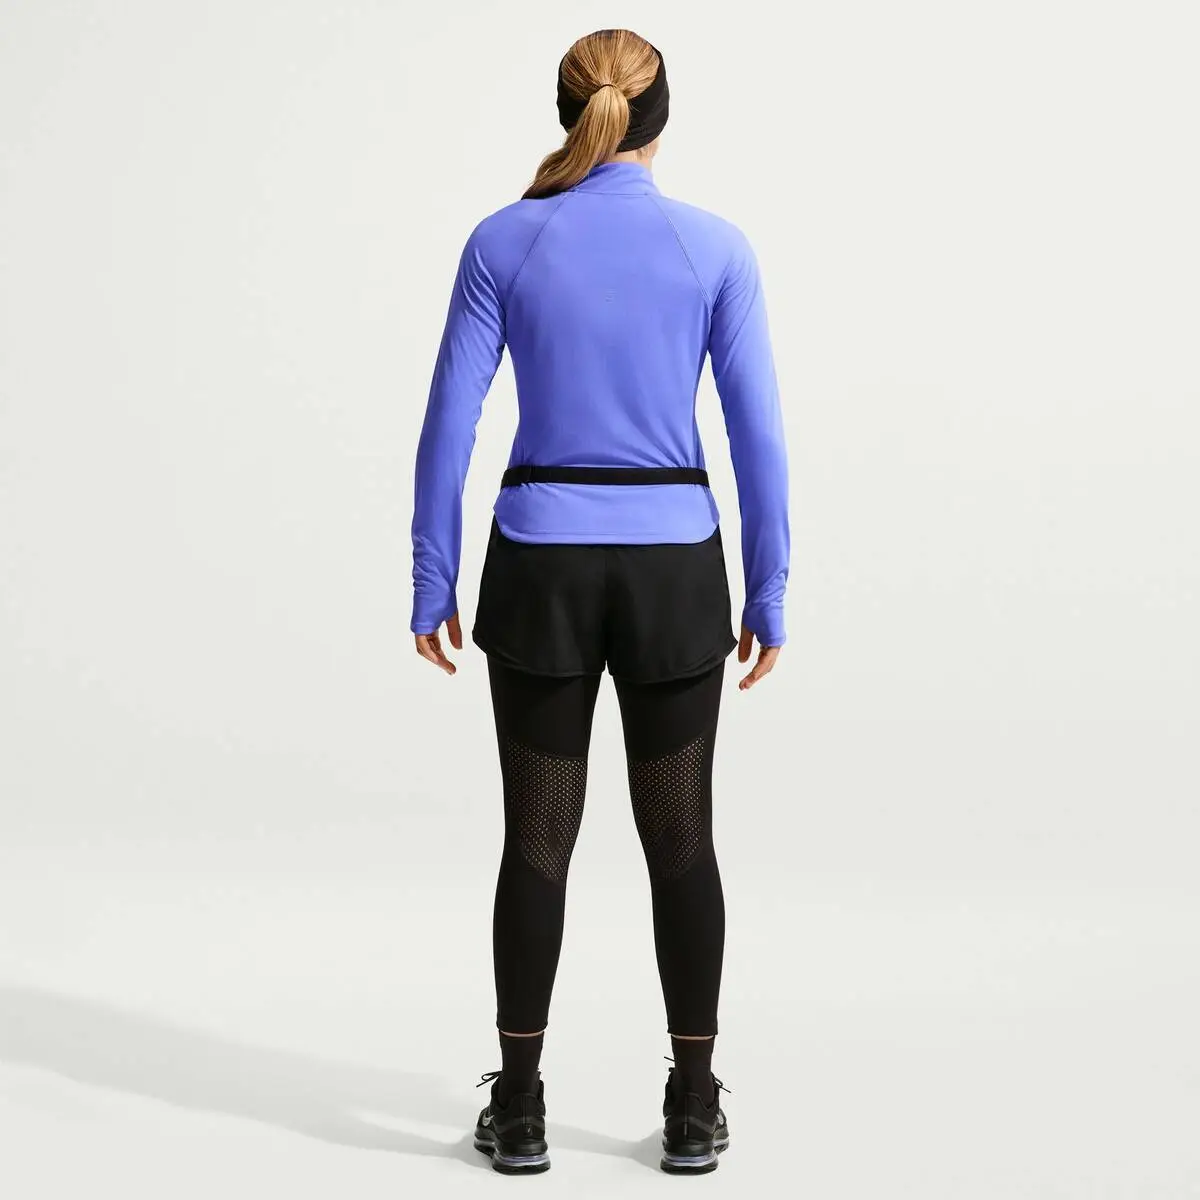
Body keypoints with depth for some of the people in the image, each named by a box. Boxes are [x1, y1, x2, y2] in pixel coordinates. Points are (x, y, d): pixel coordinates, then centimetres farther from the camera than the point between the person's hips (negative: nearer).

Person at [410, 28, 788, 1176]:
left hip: (542, 565, 0)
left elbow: (450, 425, -4)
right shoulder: (716, 246, -2)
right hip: (671, 566, 0)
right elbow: (758, 435, -4)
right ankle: (693, 1107, 16)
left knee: (538, 838, 8)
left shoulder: (503, 241, -2)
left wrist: (433, 584, 4)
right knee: (679, 835, 10)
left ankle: (519, 1107, 13)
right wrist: (768, 596, 4)